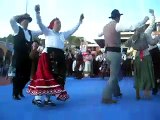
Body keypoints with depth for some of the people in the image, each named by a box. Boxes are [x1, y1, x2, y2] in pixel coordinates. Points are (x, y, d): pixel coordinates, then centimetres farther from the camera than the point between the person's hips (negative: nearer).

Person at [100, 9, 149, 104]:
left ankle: (116, 92, 35)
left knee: (114, 73, 22)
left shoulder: (105, 26, 13)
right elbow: (132, 27, -21)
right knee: (113, 75, -6)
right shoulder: (117, 25, -12)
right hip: (115, 52, -9)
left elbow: (99, 34, 32)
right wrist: (144, 21, -10)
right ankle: (106, 97, -8)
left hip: (108, 52, 9)